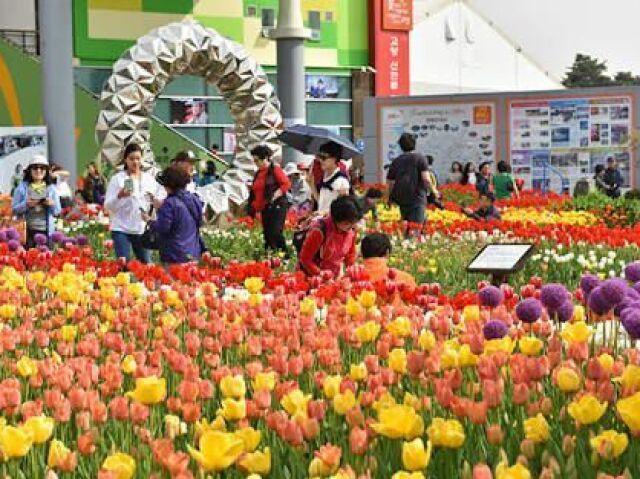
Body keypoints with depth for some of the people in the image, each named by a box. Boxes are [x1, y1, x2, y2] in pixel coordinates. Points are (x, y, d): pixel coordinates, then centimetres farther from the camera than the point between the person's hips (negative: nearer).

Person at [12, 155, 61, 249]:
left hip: (47, 231, 1)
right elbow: (14, 209, 3)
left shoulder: (51, 188, 9)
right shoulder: (22, 187, 5)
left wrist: (52, 204, -11)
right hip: (27, 230, -1)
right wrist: (26, 204, -14)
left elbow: (58, 211, 9)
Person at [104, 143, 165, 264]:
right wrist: (119, 196, -24)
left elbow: (160, 205, 12)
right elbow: (108, 206, -7)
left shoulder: (149, 179, 9)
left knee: (147, 264, 8)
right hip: (121, 230, -3)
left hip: (142, 230, 3)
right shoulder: (117, 179, -2)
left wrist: (154, 199, -10)